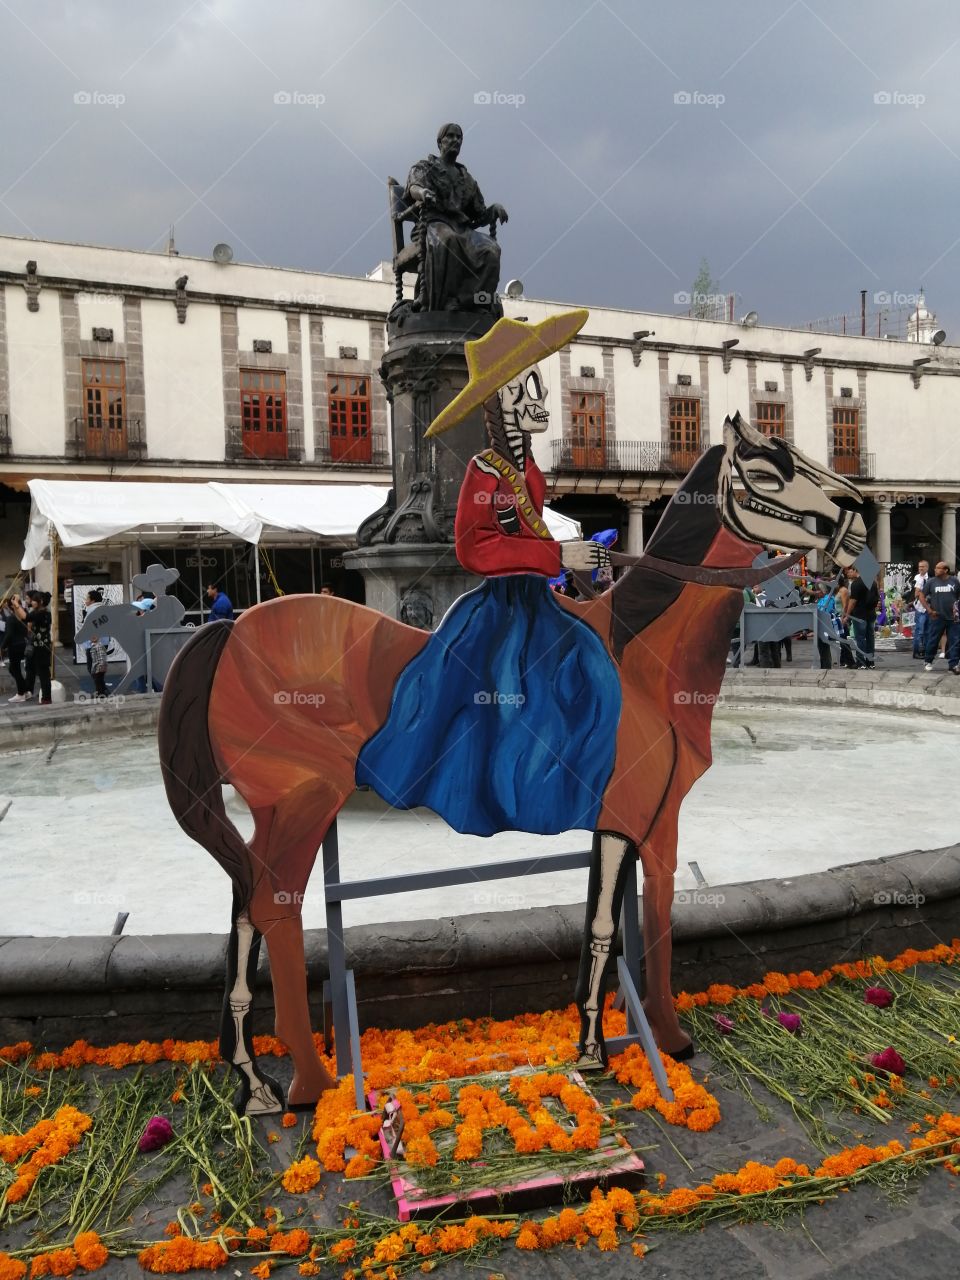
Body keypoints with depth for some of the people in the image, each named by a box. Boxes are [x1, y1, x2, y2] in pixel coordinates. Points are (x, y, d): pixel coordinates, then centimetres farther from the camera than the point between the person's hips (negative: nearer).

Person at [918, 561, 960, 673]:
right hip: (937, 617, -1)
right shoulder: (931, 581, 1)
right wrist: (929, 610, -4)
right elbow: (922, 596, 4)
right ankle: (928, 662, 19)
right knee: (932, 641, 5)